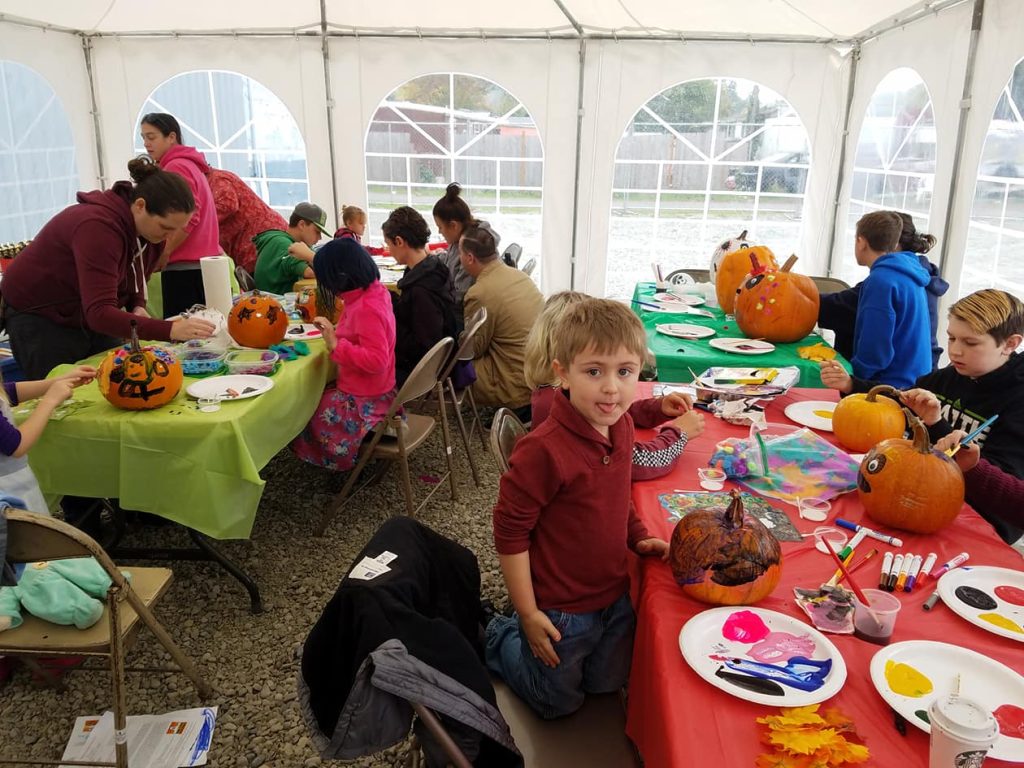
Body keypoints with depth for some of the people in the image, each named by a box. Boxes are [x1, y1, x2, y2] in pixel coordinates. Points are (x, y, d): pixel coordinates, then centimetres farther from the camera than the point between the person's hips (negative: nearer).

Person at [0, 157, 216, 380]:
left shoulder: (150, 226, -9)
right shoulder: (98, 226, -33)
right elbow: (100, 313, -42)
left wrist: (137, 307, -13)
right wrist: (170, 330, -52)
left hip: (91, 316, 7)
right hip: (42, 319, -7)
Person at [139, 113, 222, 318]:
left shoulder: (176, 166, -10)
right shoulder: (187, 163, 21)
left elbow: (188, 217, -21)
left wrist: (164, 253, -13)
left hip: (185, 265, -10)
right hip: (198, 262, 10)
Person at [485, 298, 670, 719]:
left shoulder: (622, 427, -7)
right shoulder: (543, 450, -32)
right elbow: (510, 531, -23)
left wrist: (638, 536, 1)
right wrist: (528, 613, -18)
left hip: (615, 596, 7)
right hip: (560, 610, -6)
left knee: (608, 683, 27)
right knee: (559, 701, 17)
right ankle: (497, 637, 37)